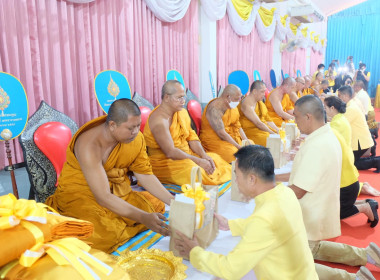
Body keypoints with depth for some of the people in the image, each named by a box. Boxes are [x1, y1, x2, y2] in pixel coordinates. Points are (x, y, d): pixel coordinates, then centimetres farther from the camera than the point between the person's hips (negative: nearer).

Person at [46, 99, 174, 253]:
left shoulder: (136, 138, -10)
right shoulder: (89, 145, -28)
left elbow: (145, 175, 0)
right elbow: (103, 197, -31)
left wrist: (172, 200, -10)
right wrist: (143, 218, -37)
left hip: (118, 191, 6)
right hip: (79, 193, -6)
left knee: (156, 205, -10)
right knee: (105, 235, -29)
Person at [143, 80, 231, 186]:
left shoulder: (182, 112, 7)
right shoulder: (158, 120, -20)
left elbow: (191, 136, 8)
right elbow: (170, 152, -24)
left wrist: (204, 155, -9)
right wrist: (198, 161, -21)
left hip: (186, 154, 9)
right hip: (164, 162, -9)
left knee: (214, 158, -2)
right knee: (193, 170, -34)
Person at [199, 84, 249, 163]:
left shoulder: (232, 106, 7)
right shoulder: (214, 108, -19)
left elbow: (238, 127, 10)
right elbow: (222, 134, -23)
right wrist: (239, 147, -22)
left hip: (232, 138, 8)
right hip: (214, 140, -8)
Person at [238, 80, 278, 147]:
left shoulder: (261, 103, 14)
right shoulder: (246, 104, -15)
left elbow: (269, 121, 14)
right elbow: (258, 123, -20)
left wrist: (278, 131, 0)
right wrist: (273, 133, -19)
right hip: (251, 131, -9)